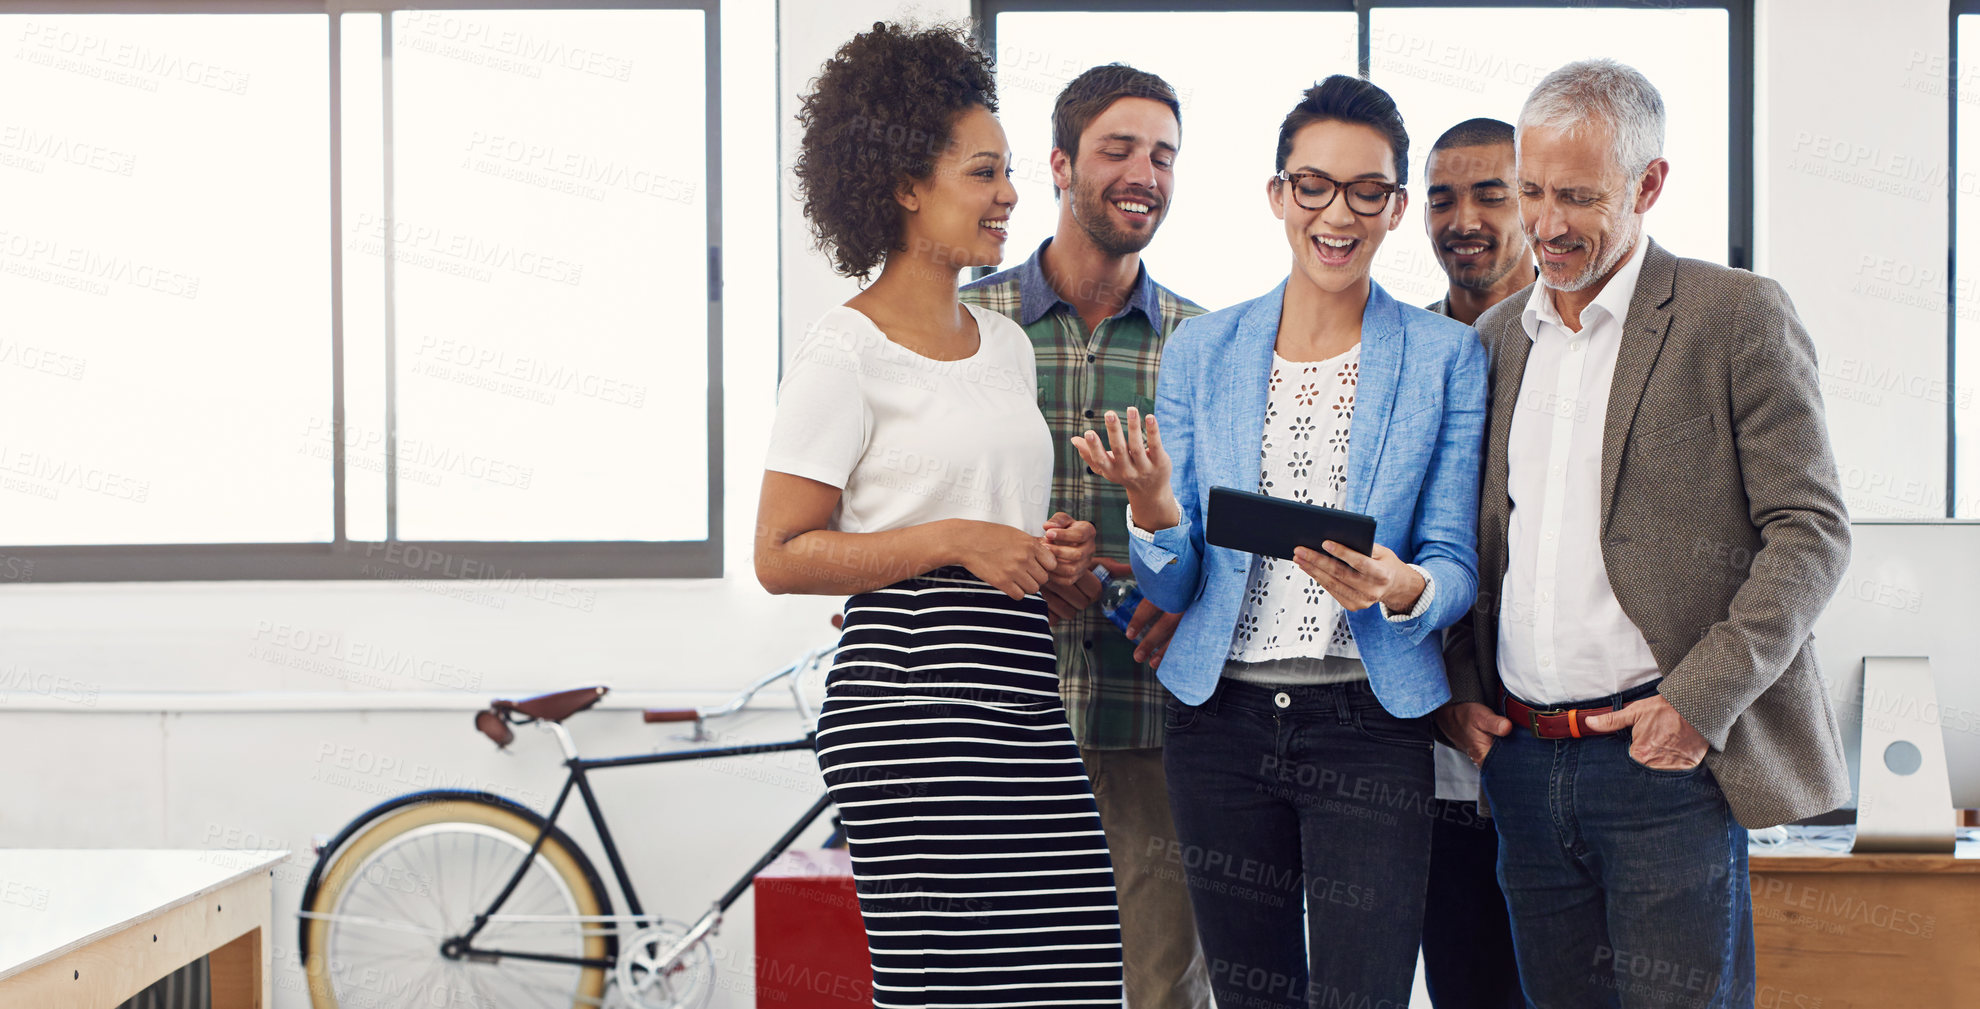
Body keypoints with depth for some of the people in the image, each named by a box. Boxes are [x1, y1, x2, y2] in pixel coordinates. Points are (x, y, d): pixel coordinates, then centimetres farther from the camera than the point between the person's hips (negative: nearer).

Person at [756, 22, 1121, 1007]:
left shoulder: (1005, 343, 17)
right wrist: (954, 541, -15)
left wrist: (1057, 552, 8)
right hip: (912, 703, -7)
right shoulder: (847, 353, -6)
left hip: (1023, 698, 7)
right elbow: (780, 556, -11)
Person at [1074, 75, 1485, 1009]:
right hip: (1220, 719, 2)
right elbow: (1173, 586, 6)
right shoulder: (1201, 351, 7)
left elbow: (1455, 565, 1)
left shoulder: (1447, 357, 2)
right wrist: (1153, 513, -17)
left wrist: (1401, 589, -23)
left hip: (1369, 727, -2)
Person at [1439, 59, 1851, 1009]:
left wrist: (1703, 698, -14)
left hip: (1667, 753, -5)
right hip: (1522, 756, 5)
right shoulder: (1495, 337, 14)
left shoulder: (1738, 316, -2)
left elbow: (1811, 533, -6)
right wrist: (1455, 689, 7)